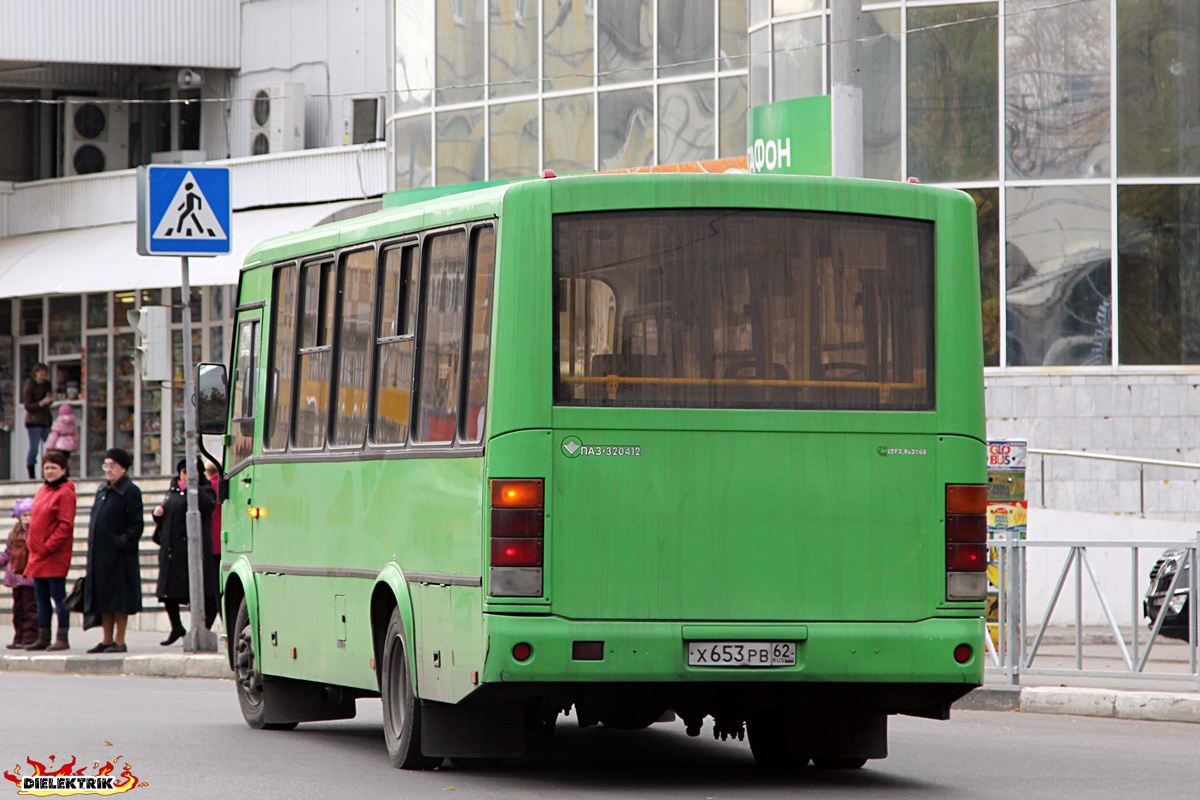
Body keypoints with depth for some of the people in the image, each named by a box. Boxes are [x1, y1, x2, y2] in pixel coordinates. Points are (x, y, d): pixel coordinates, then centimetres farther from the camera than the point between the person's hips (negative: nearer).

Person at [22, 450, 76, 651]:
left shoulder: (65, 493, -10)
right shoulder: (42, 491, 15)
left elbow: (65, 525, -16)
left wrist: (48, 547, -17)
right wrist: (33, 546, 10)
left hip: (55, 556, -8)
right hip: (38, 555, 8)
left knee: (58, 596, -5)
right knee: (41, 598, 10)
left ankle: (62, 638, -2)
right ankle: (43, 638, 15)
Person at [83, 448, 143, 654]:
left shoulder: (130, 491, -8)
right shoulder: (102, 490, 15)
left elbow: (136, 524, -11)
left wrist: (123, 543, -18)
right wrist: (93, 544, 10)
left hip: (119, 556, -8)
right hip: (99, 553, 8)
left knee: (118, 598, -4)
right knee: (103, 598, 10)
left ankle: (119, 641, 1)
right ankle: (107, 640, 16)